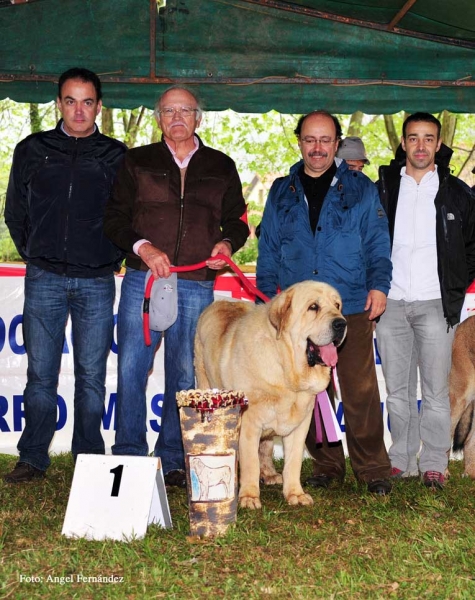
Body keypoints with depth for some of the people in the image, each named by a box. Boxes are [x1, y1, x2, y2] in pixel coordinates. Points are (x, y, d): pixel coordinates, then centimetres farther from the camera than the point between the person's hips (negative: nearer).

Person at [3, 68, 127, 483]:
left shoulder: (116, 156, 7)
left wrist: (113, 259, 4)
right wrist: (33, 255, 10)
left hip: (97, 282, -1)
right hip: (44, 280, 1)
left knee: (92, 375, 3)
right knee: (41, 373, 3)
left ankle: (89, 461, 12)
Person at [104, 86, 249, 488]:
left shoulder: (221, 167, 14)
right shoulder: (137, 162, 11)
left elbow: (236, 220, 20)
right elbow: (115, 218, 7)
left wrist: (228, 243, -2)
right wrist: (142, 247, -10)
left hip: (196, 286, 1)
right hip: (143, 278, -1)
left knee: (185, 375, 4)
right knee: (131, 368, -5)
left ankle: (173, 461, 13)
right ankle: (128, 457, 5)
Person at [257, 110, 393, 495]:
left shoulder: (360, 188, 8)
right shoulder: (282, 192, 14)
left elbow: (377, 242, 5)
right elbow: (268, 249, 15)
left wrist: (379, 284, -8)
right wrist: (267, 295, 5)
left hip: (352, 307, -2)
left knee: (361, 390, -6)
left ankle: (373, 469, 4)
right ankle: (326, 466, 18)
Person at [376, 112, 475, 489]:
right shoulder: (383, 189, 10)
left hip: (435, 303, -2)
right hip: (390, 302, 2)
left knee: (435, 390, -3)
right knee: (396, 387, 7)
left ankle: (433, 463, 6)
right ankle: (401, 458, 17)